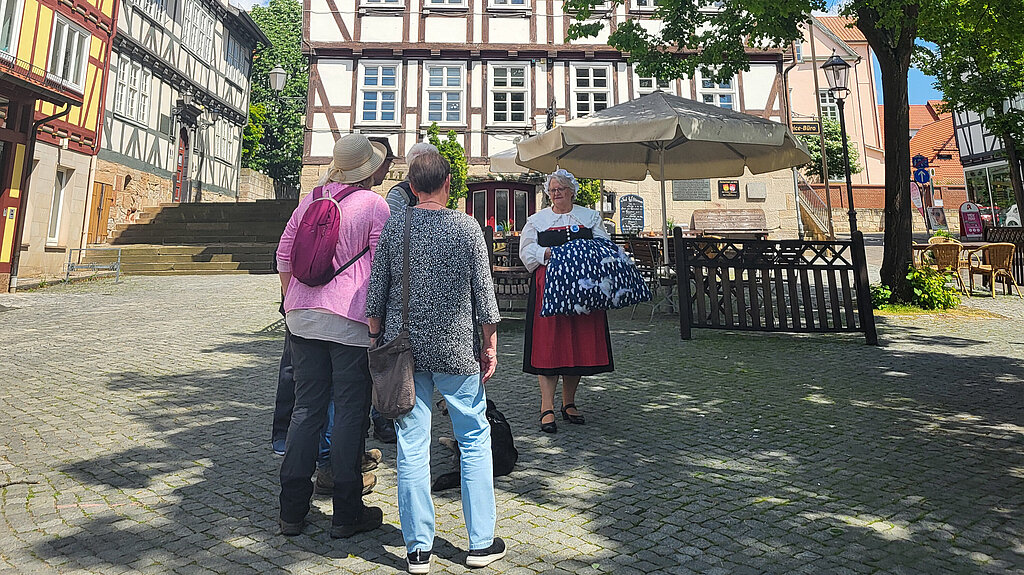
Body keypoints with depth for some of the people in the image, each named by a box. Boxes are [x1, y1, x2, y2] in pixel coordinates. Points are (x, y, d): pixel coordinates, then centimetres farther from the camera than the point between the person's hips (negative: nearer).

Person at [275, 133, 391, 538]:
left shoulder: (310, 200, 11)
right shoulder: (374, 205, -4)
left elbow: (283, 257, 14)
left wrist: (292, 301, 23)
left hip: (303, 316, 6)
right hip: (352, 320, -5)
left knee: (306, 407, 12)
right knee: (350, 411, 3)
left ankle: (292, 509, 20)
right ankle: (346, 513, 12)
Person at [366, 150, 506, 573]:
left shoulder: (394, 226, 2)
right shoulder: (466, 226, -3)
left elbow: (376, 292, 4)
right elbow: (483, 292, -2)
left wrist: (376, 340, 14)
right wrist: (490, 346, 7)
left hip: (404, 349, 2)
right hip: (456, 350, -2)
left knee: (411, 447, 8)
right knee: (475, 440, 11)